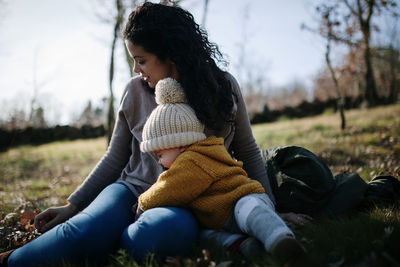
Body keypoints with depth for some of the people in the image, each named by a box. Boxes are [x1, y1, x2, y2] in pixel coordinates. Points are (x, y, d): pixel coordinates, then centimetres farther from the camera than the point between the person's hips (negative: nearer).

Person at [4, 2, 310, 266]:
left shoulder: (223, 86, 1)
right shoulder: (135, 92, 4)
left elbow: (247, 151, 9)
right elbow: (115, 158, 11)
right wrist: (72, 205, 4)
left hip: (185, 203, 0)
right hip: (133, 189, 1)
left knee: (168, 229, -38)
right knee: (90, 225, -34)